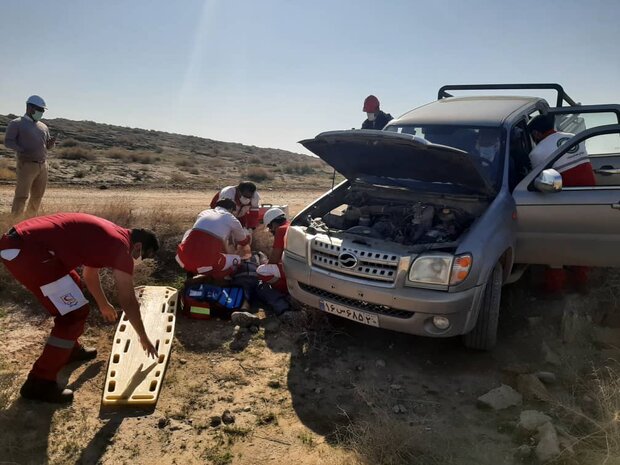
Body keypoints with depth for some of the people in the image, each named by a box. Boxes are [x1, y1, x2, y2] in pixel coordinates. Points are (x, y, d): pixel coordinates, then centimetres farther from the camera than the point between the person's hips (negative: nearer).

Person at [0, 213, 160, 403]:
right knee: (75, 313, -3)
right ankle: (39, 383, 4)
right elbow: (128, 301, 2)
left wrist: (103, 305, 52)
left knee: (71, 285, 27)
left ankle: (70, 349, 42)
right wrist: (143, 338, 14)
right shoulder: (121, 246, -4)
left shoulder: (108, 235, 22)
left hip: (16, 242, 11)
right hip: (29, 250, -11)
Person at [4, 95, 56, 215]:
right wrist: (22, 151, -22)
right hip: (27, 165, -6)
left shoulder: (43, 126, 19)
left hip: (43, 165, 6)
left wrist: (51, 143, -1)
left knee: (37, 196, 9)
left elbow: (47, 146, 23)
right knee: (22, 195, -8)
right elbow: (8, 141, -7)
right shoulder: (16, 123, 1)